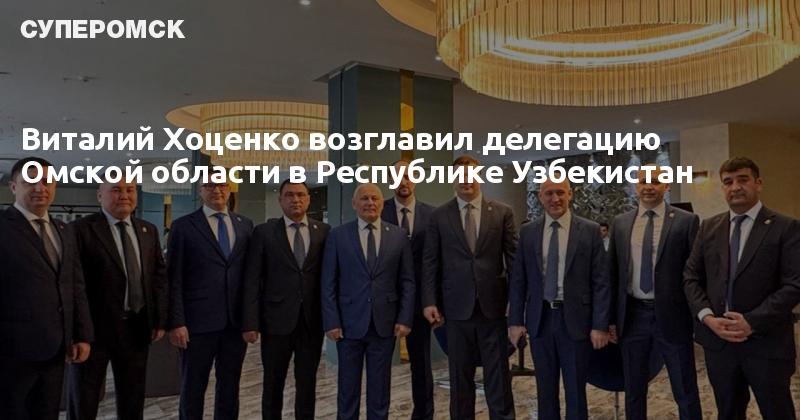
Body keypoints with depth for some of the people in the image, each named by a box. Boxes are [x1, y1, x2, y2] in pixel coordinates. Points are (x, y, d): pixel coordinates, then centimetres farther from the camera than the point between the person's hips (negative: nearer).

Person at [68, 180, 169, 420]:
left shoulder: (148, 230, 7)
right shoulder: (82, 229, -9)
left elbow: (159, 275, 8)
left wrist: (160, 320, 4)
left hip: (137, 327, 5)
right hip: (95, 327, -4)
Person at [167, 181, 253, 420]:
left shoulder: (245, 225, 8)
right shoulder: (183, 226, -2)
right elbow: (174, 279, -4)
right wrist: (177, 322, -11)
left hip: (237, 321, 3)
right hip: (199, 321, -3)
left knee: (230, 387, 14)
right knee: (193, 388, 12)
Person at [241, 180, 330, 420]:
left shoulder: (324, 231, 3)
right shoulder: (264, 232, 0)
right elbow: (252, 281, -3)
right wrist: (250, 323, -8)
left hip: (312, 321, 1)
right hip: (277, 320, -1)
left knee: (308, 384, 11)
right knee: (273, 384, 12)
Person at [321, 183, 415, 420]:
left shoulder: (399, 236, 4)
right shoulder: (338, 235, 0)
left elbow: (407, 282, 3)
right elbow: (328, 284, -1)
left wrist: (405, 319, -4)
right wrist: (331, 322, -7)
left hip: (385, 324, 1)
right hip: (349, 323, -1)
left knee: (380, 388, 11)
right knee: (348, 388, 11)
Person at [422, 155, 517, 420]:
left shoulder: (502, 213, 3)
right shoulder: (439, 217, 3)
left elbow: (514, 258, 3)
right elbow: (430, 263, 3)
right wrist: (430, 302, -4)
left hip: (493, 305, 0)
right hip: (457, 307, 1)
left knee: (498, 374, 8)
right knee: (460, 375, 11)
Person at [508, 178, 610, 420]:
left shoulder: (590, 230, -3)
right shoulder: (528, 232, 4)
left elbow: (601, 281, -4)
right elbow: (518, 280, 5)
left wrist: (600, 325, -8)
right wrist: (515, 320, 1)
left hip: (575, 319, -2)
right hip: (540, 319, 2)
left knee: (575, 390, 9)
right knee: (545, 389, 14)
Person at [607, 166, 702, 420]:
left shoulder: (686, 221, -3)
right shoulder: (621, 223, 6)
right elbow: (613, 272, 8)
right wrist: (612, 317, 5)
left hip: (671, 315, -3)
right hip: (632, 315, 3)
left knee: (686, 393, 9)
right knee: (633, 390, 16)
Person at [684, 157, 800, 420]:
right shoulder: (709, 227, 8)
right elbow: (691, 277, 6)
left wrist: (752, 322, -18)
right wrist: (707, 317, -8)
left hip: (767, 342, -3)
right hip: (717, 339, 4)